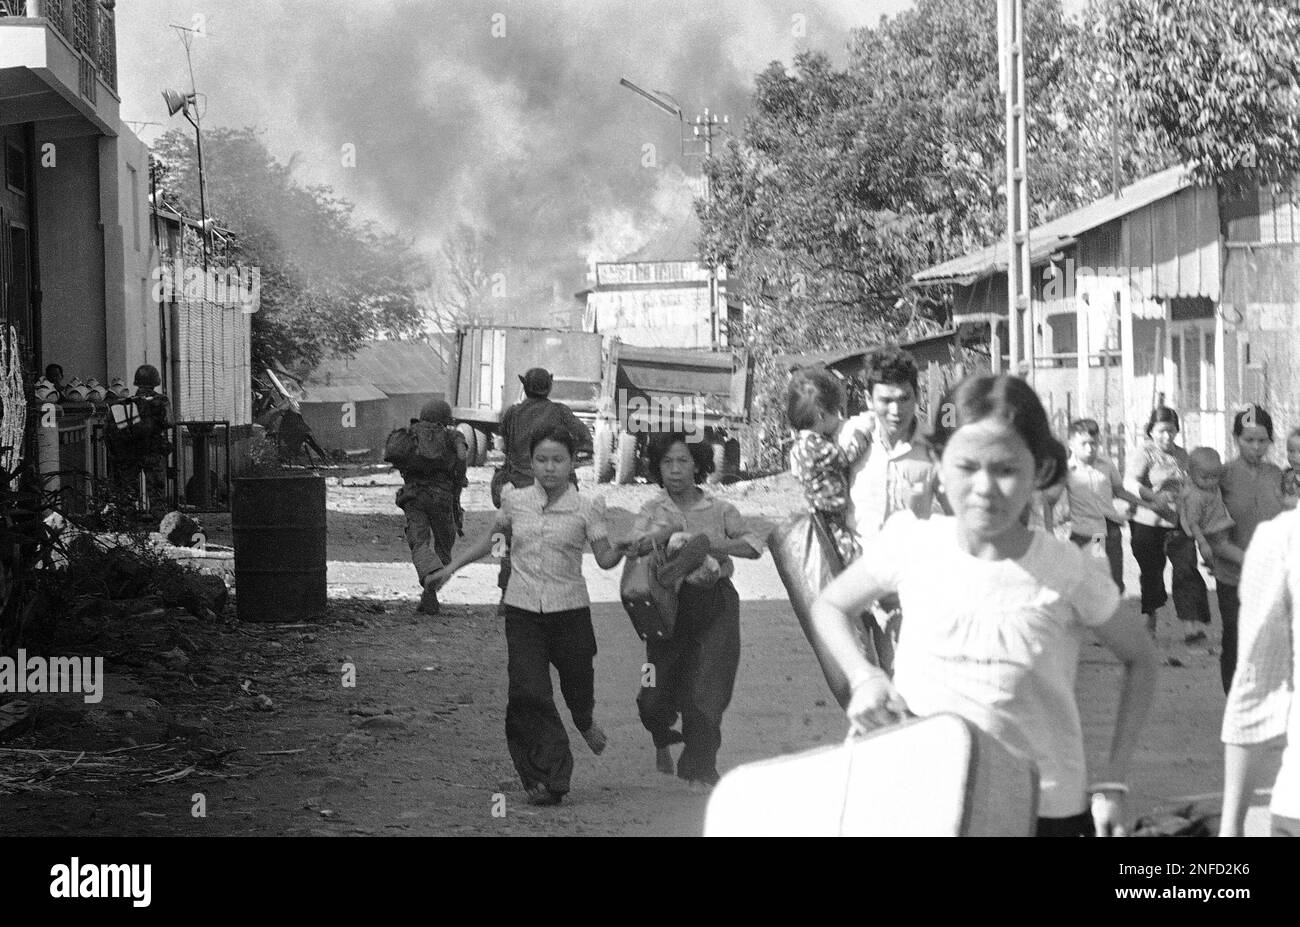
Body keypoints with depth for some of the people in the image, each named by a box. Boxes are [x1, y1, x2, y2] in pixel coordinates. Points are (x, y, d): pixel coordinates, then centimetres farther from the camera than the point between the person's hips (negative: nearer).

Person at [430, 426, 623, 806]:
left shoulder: (586, 507, -4)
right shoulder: (516, 501, 2)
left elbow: (604, 558, -3)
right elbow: (490, 539, 19)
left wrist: (620, 551, -25)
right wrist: (450, 568, 18)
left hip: (570, 608, -1)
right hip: (523, 609, 1)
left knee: (577, 681, 12)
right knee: (527, 692, -10)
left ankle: (586, 722, 50)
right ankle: (547, 778, -5)